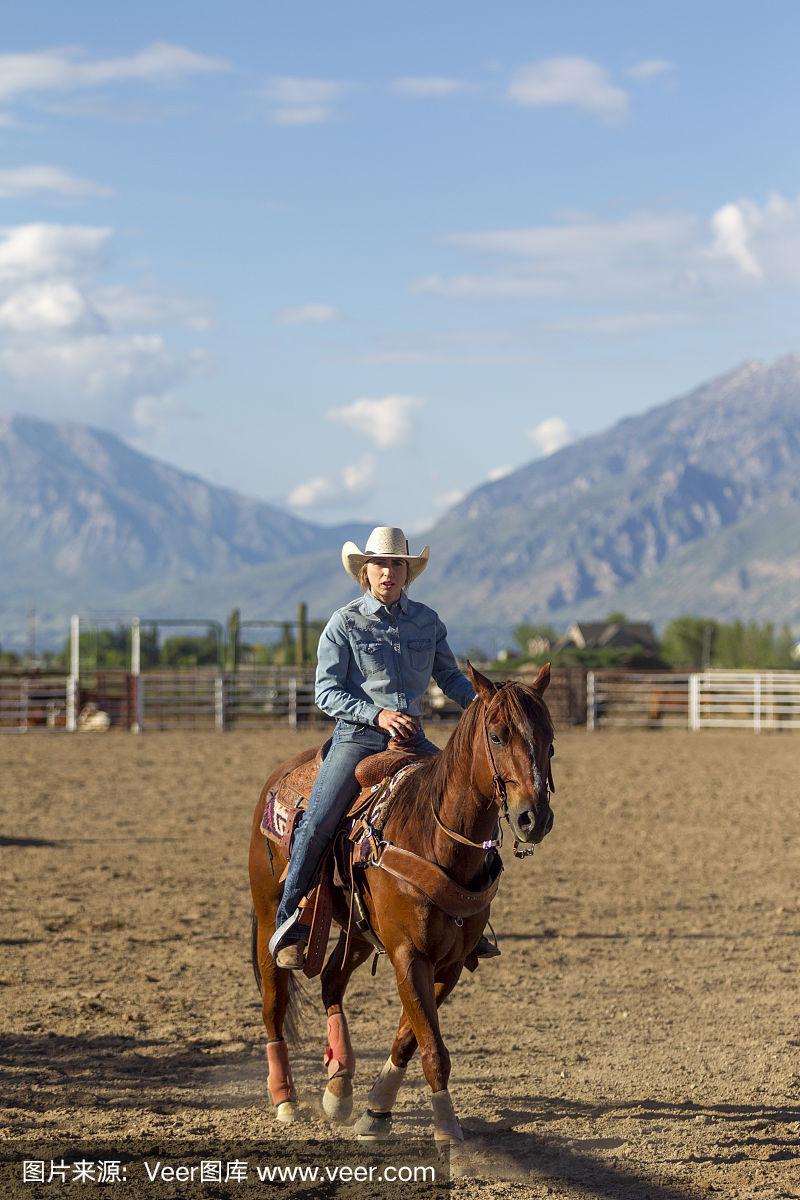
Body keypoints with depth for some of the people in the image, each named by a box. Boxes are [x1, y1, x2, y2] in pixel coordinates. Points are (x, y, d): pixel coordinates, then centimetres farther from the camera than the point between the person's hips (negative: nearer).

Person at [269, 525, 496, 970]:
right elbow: (327, 691, -5)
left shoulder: (427, 620, 10)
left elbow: (449, 674, 19)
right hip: (357, 737, -4)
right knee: (318, 821, -20)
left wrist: (475, 701, -2)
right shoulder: (344, 623, -2)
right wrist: (377, 714, -18)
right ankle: (290, 925, -7)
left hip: (412, 740, 4)